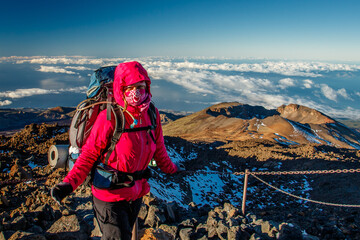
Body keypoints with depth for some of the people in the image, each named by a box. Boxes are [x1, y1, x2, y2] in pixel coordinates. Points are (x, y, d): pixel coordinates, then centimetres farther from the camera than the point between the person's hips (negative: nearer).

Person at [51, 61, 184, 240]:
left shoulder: (151, 114, -6)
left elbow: (158, 149, 9)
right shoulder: (109, 118, -23)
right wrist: (69, 183, -30)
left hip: (136, 195, 6)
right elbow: (89, 154, -18)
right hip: (110, 197, -6)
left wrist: (171, 169, 21)